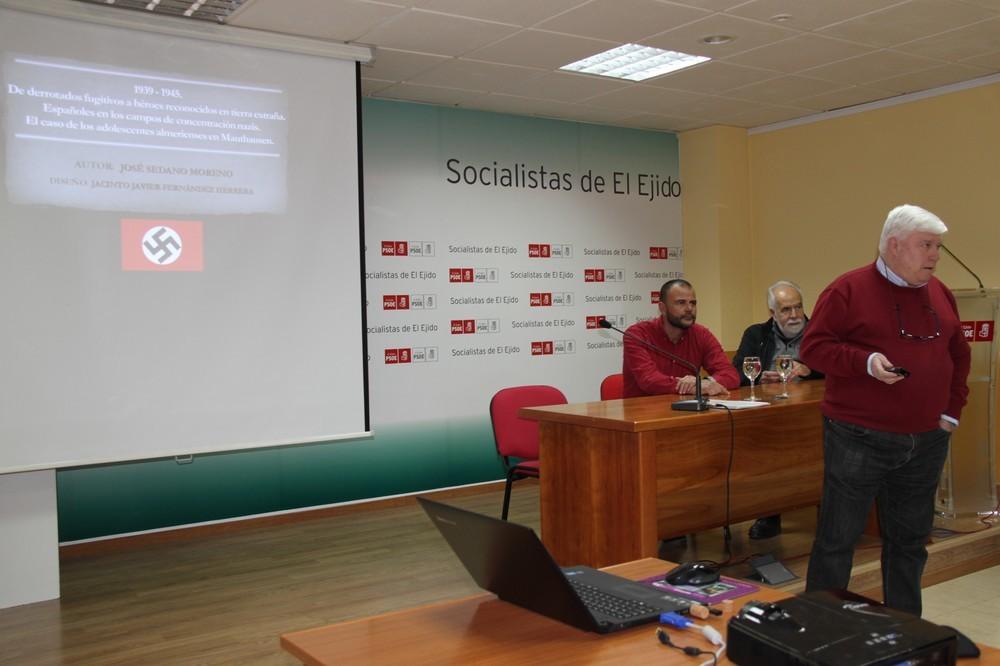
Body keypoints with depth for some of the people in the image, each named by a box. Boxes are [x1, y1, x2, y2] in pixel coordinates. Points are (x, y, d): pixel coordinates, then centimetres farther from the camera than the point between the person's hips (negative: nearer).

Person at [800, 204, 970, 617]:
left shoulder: (940, 294, 12)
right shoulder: (849, 290, -8)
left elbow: (958, 356, 21)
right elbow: (814, 348, -10)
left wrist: (952, 410, 12)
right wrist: (865, 361, -23)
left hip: (926, 442, 6)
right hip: (859, 440, -6)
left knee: (910, 539, 15)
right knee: (838, 537, 2)